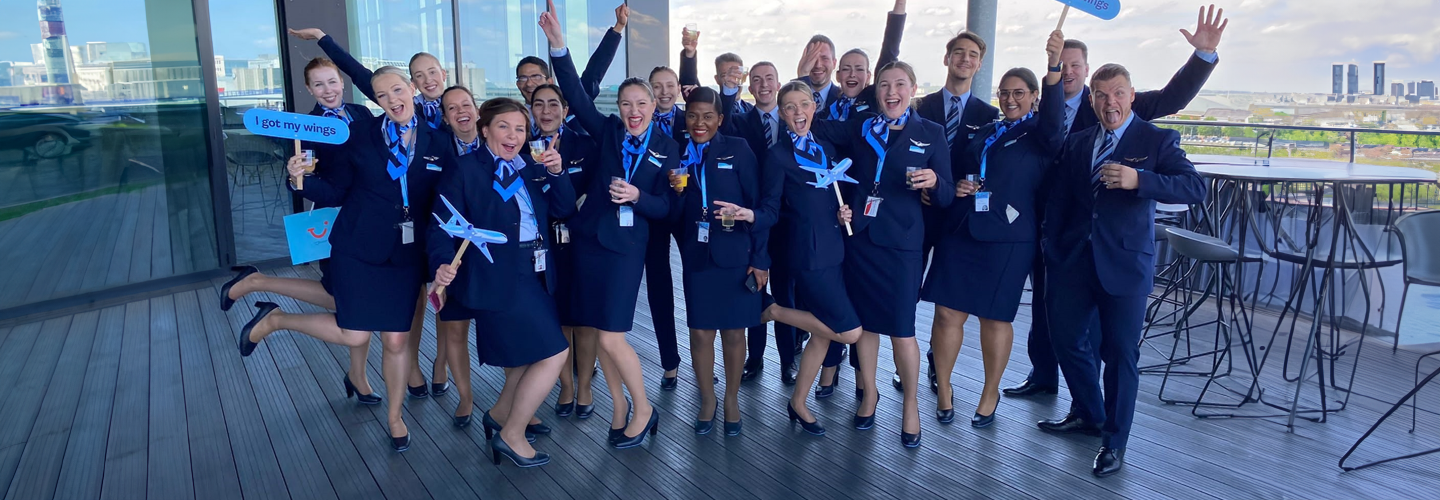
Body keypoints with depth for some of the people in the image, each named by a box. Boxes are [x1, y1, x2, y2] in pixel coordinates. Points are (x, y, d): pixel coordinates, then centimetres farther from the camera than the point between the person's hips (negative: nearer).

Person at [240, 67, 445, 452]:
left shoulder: (437, 144, 1)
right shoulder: (361, 136, -2)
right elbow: (335, 192, -1)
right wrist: (302, 180, -19)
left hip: (406, 255, 2)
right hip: (358, 250, -2)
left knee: (398, 339, 5)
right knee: (354, 335, -4)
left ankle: (395, 417, 26)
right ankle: (274, 319, 23)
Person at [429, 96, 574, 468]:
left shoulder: (531, 168, 11)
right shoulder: (467, 169, -7)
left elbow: (564, 209, 6)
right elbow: (443, 223, -11)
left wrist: (557, 172, -9)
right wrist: (443, 264, -26)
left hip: (534, 275, 7)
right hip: (498, 278, -7)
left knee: (529, 355, 14)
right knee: (554, 353, -8)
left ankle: (501, 414, 38)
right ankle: (511, 435, 8)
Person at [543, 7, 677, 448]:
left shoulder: (666, 147, 0)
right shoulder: (608, 131, 3)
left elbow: (665, 208, -1)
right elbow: (575, 95, -10)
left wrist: (636, 196, -20)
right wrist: (558, 46, -20)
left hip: (627, 244, -3)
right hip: (589, 237, 3)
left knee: (611, 337, -6)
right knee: (600, 333, 8)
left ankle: (643, 409, 14)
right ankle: (620, 406, 26)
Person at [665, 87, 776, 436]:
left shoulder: (737, 149, -3)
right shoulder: (678, 156, 6)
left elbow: (764, 203, -5)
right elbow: (674, 216, 5)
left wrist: (760, 258, -10)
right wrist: (676, 191, -16)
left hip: (736, 256, -2)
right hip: (697, 257, 2)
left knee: (734, 331, 8)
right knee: (700, 332, 6)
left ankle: (732, 400, 27)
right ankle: (707, 401, 25)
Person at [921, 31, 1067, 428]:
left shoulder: (1041, 133, 0)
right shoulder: (986, 133, 15)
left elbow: (1054, 117, -24)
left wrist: (1055, 66, -39)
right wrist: (958, 188, 0)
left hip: (1008, 238, -4)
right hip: (960, 232, 4)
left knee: (995, 317, 6)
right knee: (947, 313, 2)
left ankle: (990, 395, 25)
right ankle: (944, 390, 18)